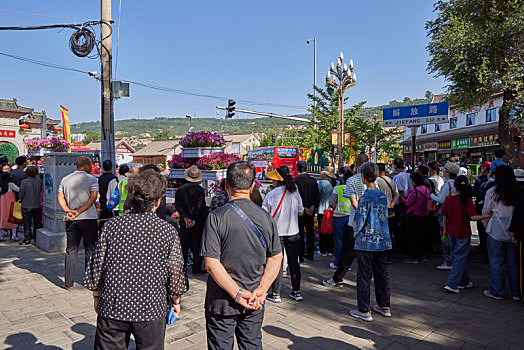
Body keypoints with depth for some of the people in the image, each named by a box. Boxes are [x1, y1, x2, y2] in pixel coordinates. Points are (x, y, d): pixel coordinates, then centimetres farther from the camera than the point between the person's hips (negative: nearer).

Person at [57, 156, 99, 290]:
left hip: (71, 220, 4)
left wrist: (68, 211, -8)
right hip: (89, 219, -4)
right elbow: (93, 198, -14)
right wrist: (78, 212, -14)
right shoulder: (91, 179, -5)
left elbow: (60, 197, 3)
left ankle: (68, 282, 13)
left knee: (71, 250, 10)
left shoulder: (65, 180, 9)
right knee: (90, 250, 5)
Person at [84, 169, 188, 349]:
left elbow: (96, 266, -1)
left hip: (112, 307, 1)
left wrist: (96, 296, 16)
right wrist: (175, 300, 12)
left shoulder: (111, 226, -9)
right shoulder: (168, 231, -12)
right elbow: (175, 273, -6)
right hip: (151, 309, -1)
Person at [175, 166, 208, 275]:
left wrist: (185, 218, -7)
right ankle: (196, 269, 6)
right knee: (197, 245, 3)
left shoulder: (180, 190, 2)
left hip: (184, 223, 4)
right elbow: (200, 207, -16)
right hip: (198, 223, -4)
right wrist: (195, 220, -11)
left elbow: (178, 206, -3)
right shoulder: (200, 190, -11)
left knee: (184, 245, 14)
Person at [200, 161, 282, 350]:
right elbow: (276, 257, -2)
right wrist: (262, 290, -5)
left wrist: (238, 294, -15)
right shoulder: (265, 216, -4)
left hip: (222, 301, -3)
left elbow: (212, 264, -19)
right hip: (255, 305, 4)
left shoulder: (216, 218, -15)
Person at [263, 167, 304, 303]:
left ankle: (275, 293, 12)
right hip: (293, 233, 3)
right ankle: (296, 291, 21)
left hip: (276, 233, -3)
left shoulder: (271, 195, -13)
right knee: (294, 262, 14)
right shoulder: (295, 193, -3)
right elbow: (301, 213, 6)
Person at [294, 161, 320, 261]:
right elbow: (317, 195, 1)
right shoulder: (313, 180, 3)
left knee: (300, 233, 3)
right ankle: (310, 254, 21)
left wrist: (304, 208, -10)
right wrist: (312, 207, -3)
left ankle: (300, 256, 6)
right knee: (310, 232, 13)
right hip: (311, 211, 4)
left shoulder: (296, 180, -11)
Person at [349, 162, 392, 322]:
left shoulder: (366, 198, -18)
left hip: (366, 242, -7)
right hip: (383, 241, 7)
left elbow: (359, 220, -17)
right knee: (382, 274, 17)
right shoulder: (383, 195, 3)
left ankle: (364, 311, 11)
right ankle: (384, 306, 28)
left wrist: (356, 233, 1)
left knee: (364, 276, 3)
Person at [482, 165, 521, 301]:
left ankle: (497, 291, 13)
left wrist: (486, 225, 16)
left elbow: (485, 212, 0)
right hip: (514, 231, 4)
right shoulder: (518, 192, -2)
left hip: (496, 230, -4)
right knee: (514, 261, 12)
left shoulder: (492, 192, -9)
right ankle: (516, 292, 21)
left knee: (496, 261, 6)